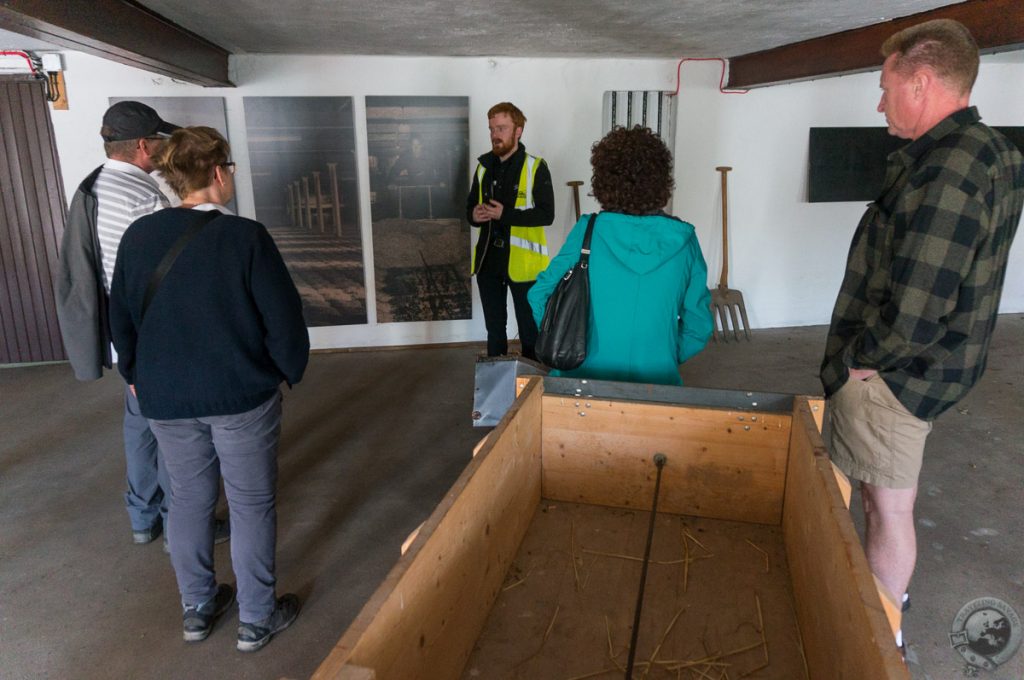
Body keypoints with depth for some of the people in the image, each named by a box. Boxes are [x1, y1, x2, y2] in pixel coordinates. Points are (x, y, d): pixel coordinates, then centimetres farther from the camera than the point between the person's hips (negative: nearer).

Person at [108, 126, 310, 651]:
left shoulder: (138, 236, -2)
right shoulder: (245, 237, -17)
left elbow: (120, 319, 8)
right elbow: (284, 319, -15)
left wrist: (136, 376, 23)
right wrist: (290, 372, 3)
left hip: (165, 398, 5)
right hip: (242, 395, -4)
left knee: (188, 500, 19)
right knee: (251, 505, 10)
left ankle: (197, 608, 35)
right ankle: (256, 618, 23)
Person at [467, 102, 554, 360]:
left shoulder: (536, 167, -8)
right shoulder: (484, 166, 9)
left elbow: (546, 214, -14)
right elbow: (470, 206, 16)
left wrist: (505, 214, -23)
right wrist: (474, 215, -8)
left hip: (522, 262, -5)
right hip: (488, 259, 5)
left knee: (529, 328, 6)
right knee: (494, 327, 17)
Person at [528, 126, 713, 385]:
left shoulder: (588, 231, -8)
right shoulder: (683, 239, -5)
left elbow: (540, 295, -3)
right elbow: (698, 325, 0)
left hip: (588, 374, 0)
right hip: (656, 381, 1)